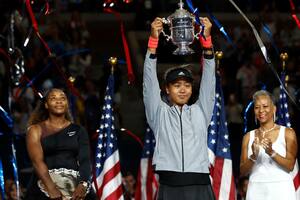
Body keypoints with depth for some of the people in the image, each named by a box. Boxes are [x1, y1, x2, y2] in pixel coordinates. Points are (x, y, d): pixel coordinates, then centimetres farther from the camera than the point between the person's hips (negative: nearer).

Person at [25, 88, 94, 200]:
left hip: (75, 185, 1)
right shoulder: (36, 130, 6)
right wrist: (52, 189, -19)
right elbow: (37, 160, -6)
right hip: (45, 186, -1)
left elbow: (85, 160, 2)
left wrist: (83, 185, -16)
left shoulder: (78, 130, 12)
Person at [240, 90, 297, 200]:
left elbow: (290, 166, -4)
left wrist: (271, 152, -18)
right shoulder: (249, 136, 10)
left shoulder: (287, 133, 4)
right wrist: (253, 156, -11)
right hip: (256, 190, 2)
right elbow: (243, 171, 6)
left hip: (281, 190, -2)